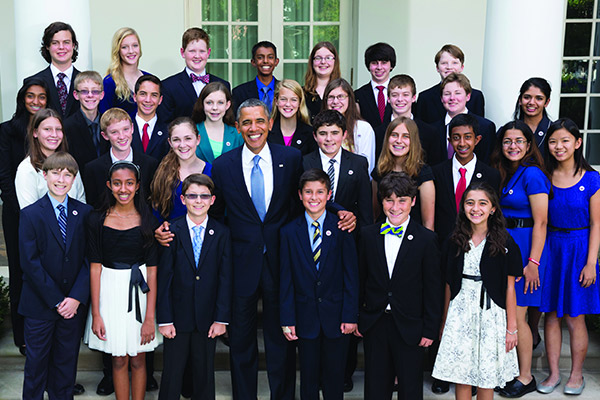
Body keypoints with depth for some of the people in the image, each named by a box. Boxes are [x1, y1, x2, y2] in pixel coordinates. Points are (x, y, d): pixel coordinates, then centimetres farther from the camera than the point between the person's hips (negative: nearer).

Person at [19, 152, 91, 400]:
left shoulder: (84, 213, 2)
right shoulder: (30, 214, -5)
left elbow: (89, 259, -2)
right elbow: (30, 263, -10)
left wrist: (76, 298, -12)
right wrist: (56, 301, -13)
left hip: (73, 305, 2)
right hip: (40, 305, -2)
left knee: (66, 361, 12)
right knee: (37, 361, 9)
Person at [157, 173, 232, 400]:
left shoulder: (222, 234, 0)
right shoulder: (172, 232, -3)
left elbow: (225, 279, 0)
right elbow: (164, 278, -4)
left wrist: (222, 319, -5)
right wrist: (164, 319, -8)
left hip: (208, 320, 1)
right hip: (178, 318, -1)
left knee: (205, 373, 12)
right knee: (172, 373, 8)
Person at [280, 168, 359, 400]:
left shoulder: (342, 229, -3)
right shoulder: (290, 232, 1)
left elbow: (351, 275, -3)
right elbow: (286, 279, 1)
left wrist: (350, 315, -7)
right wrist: (287, 320, -3)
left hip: (336, 316, -1)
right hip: (305, 317, 1)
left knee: (334, 377, 10)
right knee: (308, 377, 11)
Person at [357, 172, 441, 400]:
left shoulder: (426, 240, -6)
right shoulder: (368, 235, 2)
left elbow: (433, 289, -4)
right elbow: (360, 279, 8)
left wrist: (430, 329, -5)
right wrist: (357, 319, 7)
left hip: (409, 327, -2)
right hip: (374, 324, 2)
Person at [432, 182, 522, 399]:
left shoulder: (504, 243, -3)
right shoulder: (455, 241, 4)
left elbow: (509, 287, -3)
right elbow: (449, 284, 9)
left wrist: (511, 328, -4)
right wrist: (444, 321, 11)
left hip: (490, 314, -2)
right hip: (460, 314, 2)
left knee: (486, 376, 5)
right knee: (460, 375, 4)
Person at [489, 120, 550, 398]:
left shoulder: (532, 174, -13)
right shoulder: (503, 174, 12)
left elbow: (540, 222, -16)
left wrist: (533, 263, -19)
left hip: (524, 247, -7)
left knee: (516, 315, -3)